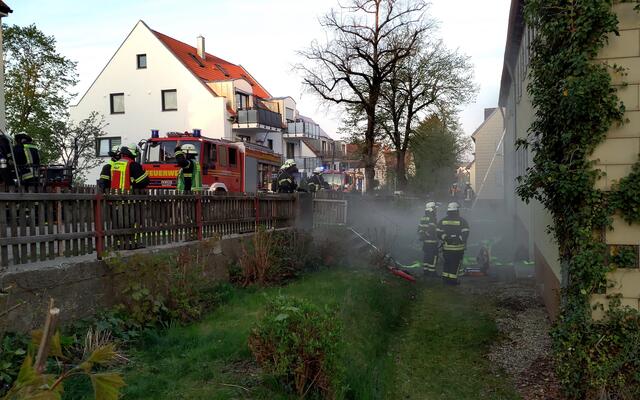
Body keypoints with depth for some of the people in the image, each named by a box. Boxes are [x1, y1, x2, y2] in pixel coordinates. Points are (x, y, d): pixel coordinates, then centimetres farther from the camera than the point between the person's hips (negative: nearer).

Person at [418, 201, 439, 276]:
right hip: (432, 242, -8)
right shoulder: (432, 219, -17)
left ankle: (426, 270, 19)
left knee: (426, 256, 14)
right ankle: (432, 271, 0)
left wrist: (421, 237, 22)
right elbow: (434, 230, -20)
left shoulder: (423, 218, 9)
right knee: (433, 256, -2)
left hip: (425, 241, 9)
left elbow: (419, 229, 14)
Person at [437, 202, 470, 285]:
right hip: (458, 247, -4)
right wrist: (462, 241, 2)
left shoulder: (443, 221, 2)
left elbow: (439, 233, 0)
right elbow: (465, 233, -10)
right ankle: (452, 280, 6)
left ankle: (445, 278, 19)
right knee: (455, 264, 4)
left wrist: (445, 238, 10)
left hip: (446, 247, 4)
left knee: (447, 262, 16)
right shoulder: (461, 221, -8)